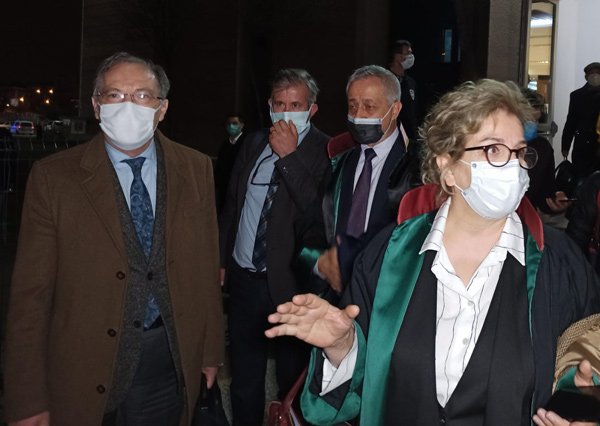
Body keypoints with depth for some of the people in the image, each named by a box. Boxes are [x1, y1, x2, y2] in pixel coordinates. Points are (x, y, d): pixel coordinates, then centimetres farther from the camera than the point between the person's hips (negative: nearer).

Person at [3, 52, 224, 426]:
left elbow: (206, 267, 6)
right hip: (86, 371, -2)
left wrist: (211, 349, 8)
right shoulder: (53, 177, -9)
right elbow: (31, 294, -8)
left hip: (172, 363, 2)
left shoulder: (196, 169, 0)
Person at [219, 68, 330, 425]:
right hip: (243, 277, 5)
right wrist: (222, 260, 15)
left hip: (288, 285, -5)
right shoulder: (255, 144, 7)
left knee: (292, 378, 11)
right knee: (244, 376, 20)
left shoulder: (324, 151, -11)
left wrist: (289, 156, -24)